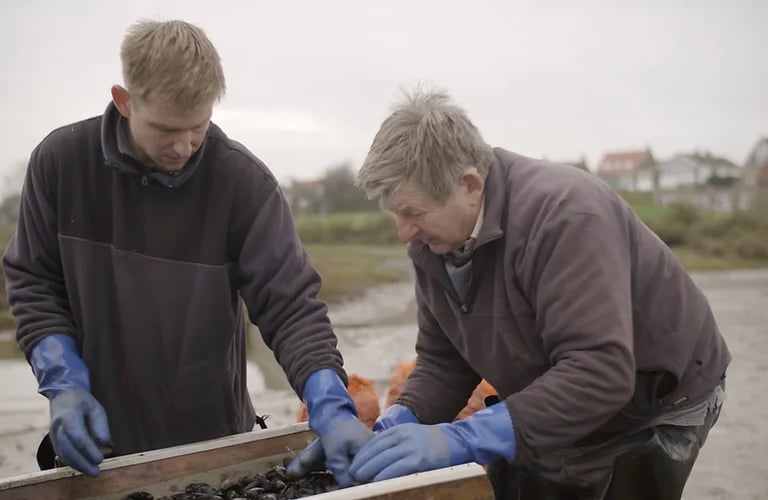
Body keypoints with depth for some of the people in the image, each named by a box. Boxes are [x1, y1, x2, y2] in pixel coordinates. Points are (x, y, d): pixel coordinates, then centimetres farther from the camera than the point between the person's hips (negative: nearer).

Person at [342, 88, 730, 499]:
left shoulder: (563, 215, -33)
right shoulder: (432, 242, -10)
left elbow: (600, 372, -39)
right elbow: (442, 359, -3)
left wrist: (463, 438, -44)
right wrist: (399, 423, -21)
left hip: (652, 406, -6)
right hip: (556, 410, 6)